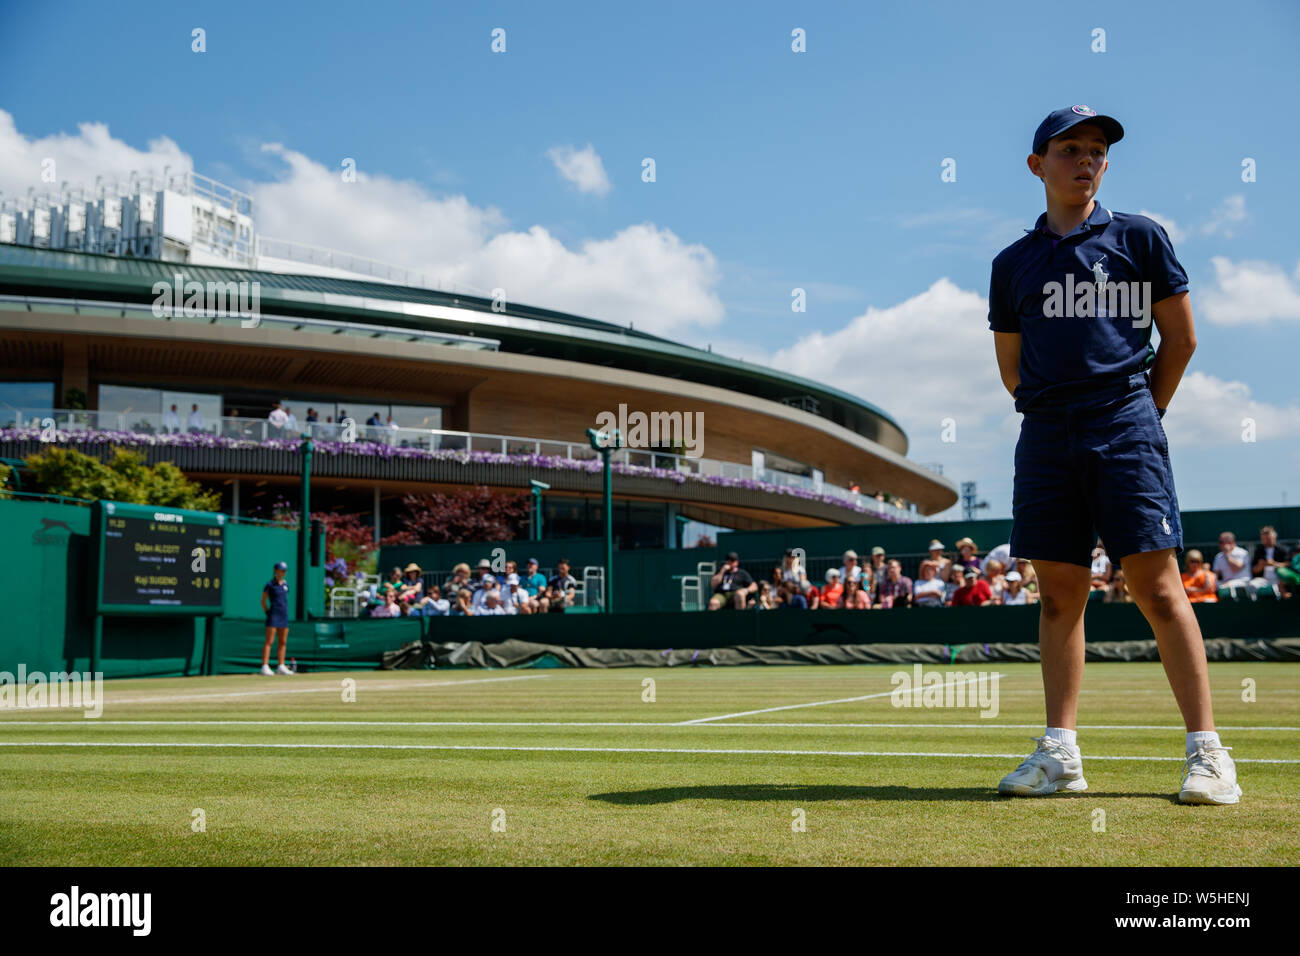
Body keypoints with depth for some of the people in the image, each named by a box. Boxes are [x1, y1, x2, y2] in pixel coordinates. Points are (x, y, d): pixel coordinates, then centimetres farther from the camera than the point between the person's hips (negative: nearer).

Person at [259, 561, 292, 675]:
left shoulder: (285, 584, 12)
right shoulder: (270, 584, -6)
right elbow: (263, 601, -2)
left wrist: (285, 612, 14)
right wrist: (267, 613, -5)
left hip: (284, 616, 7)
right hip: (273, 616, -7)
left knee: (283, 642, 9)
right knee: (269, 641, -10)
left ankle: (281, 667, 14)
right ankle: (265, 667, -13)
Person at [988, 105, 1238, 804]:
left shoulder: (1138, 238, 9)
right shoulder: (1013, 263, 15)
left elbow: (1181, 338, 10)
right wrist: (1058, 415, 15)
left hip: (1125, 424, -3)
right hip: (1046, 434, 3)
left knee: (1156, 585, -9)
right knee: (1058, 593, 4)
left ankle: (1206, 752, -4)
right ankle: (1060, 752, 8)